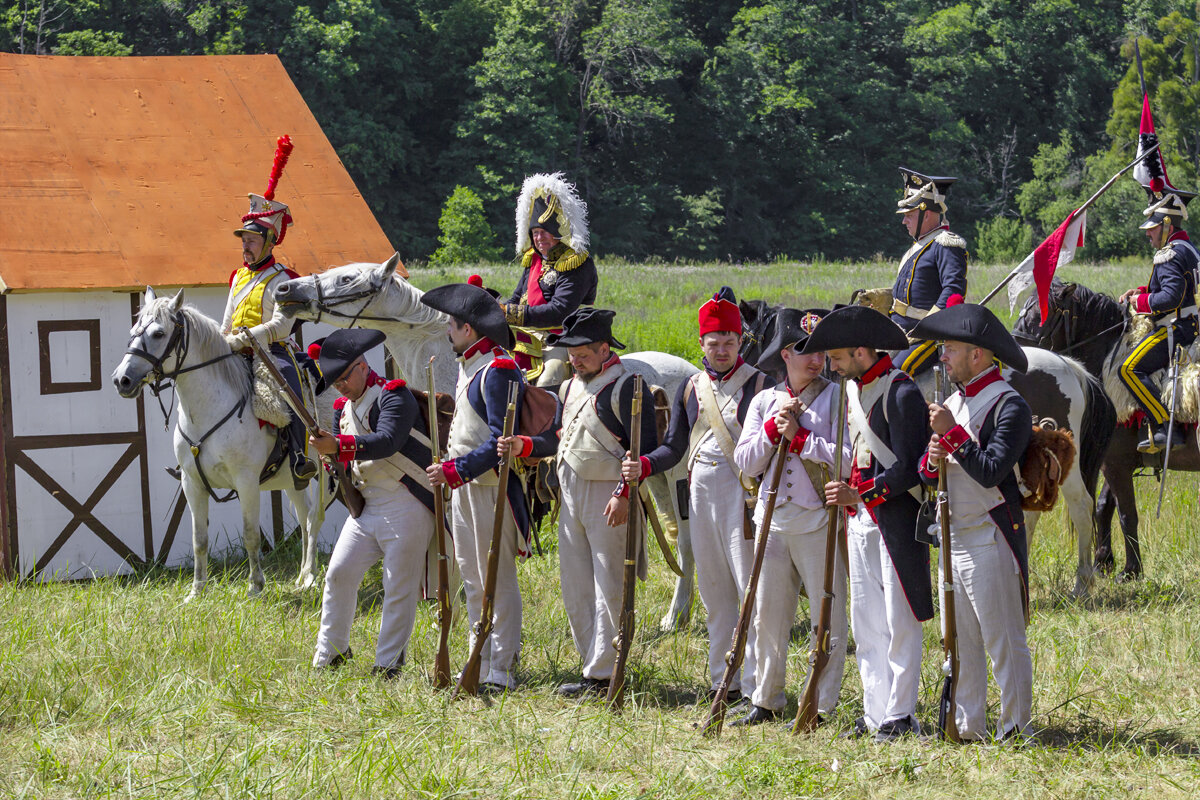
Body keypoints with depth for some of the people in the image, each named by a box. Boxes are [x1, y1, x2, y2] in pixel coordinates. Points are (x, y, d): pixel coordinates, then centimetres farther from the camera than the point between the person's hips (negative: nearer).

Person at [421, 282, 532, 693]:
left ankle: (502, 671, -1)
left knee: (498, 580, -4)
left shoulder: (498, 370, -17)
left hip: (492, 488, -10)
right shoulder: (468, 366, 14)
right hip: (462, 486, 10)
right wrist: (449, 468, 15)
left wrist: (453, 470, -22)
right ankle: (482, 663, 21)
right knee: (472, 579, 14)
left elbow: (500, 440, -22)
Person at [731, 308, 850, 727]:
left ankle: (822, 707, 6)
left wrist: (799, 437, -15)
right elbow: (746, 462, 4)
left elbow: (847, 459, -14)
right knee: (768, 616, 11)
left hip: (820, 522, -4)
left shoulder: (836, 397, -3)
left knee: (827, 620, -2)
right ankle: (766, 701, 22)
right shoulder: (764, 401, 11)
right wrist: (774, 428, -9)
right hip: (773, 520, 4)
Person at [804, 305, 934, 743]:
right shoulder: (854, 388, 12)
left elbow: (908, 469, -18)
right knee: (866, 623, 9)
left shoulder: (901, 392, -15)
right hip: (861, 520, 9)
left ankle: (900, 715, 2)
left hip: (896, 520, -9)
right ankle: (875, 713, 15)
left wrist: (860, 495, -21)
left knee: (900, 622, -2)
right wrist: (847, 498, 18)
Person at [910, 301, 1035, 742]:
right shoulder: (952, 403, 15)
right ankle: (966, 727, 17)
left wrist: (952, 434, -20)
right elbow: (925, 475, 16)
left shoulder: (1009, 405, -12)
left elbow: (991, 471, -22)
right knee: (959, 642, 11)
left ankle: (1015, 730, 3)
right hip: (953, 538, 9)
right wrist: (932, 460, -6)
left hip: (990, 541, -9)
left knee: (1003, 641, -3)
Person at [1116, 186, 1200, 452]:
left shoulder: (1170, 255, -15)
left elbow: (1172, 296, -26)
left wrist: (1141, 302, -11)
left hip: (1177, 329, -11)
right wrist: (1142, 292, 16)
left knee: (1130, 369, -17)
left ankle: (1165, 427, -24)